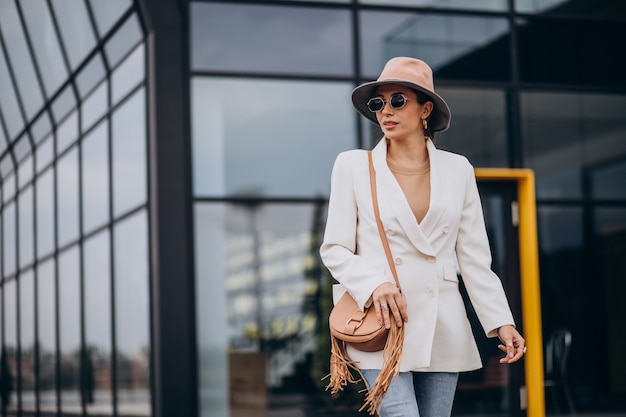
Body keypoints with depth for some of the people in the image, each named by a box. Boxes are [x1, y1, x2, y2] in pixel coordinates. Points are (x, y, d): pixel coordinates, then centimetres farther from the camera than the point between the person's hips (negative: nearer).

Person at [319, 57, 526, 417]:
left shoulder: (457, 170, 9)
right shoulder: (353, 166, 3)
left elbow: (474, 257, 9)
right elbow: (334, 250, 1)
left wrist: (501, 321, 0)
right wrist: (373, 285, -17)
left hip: (443, 329, 3)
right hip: (381, 326, -3)